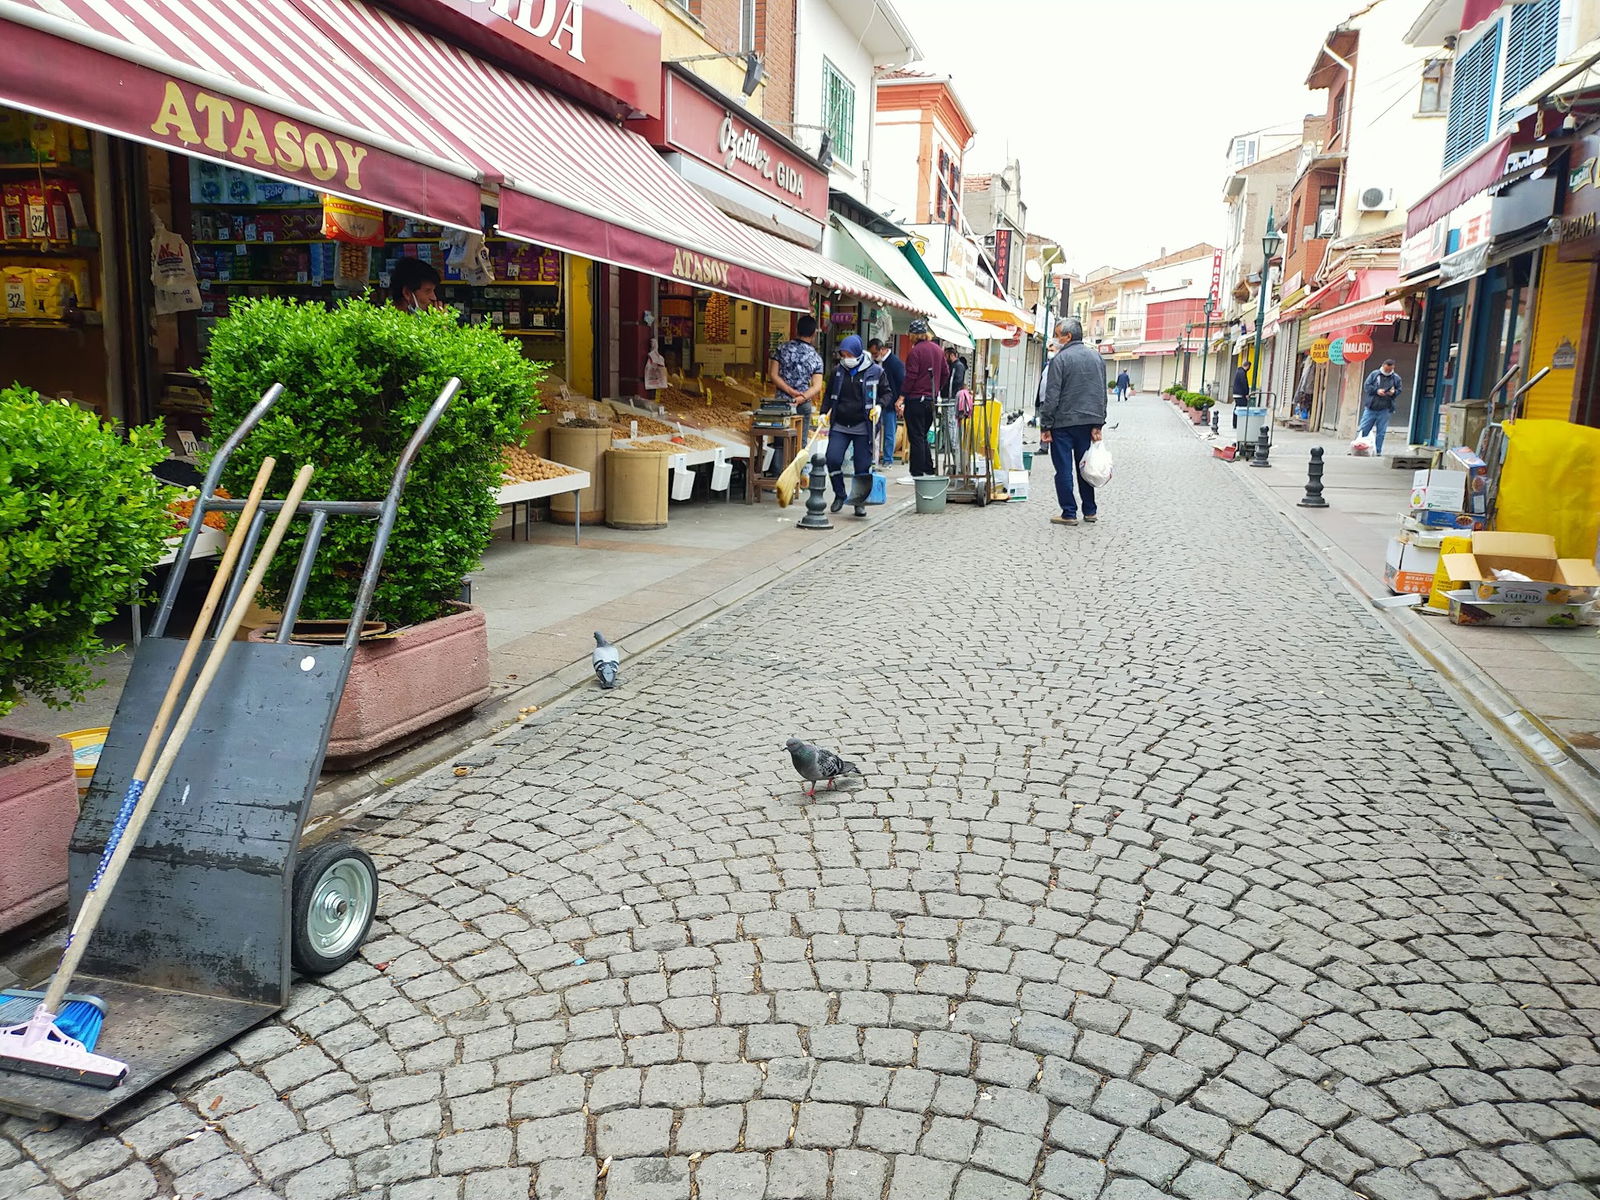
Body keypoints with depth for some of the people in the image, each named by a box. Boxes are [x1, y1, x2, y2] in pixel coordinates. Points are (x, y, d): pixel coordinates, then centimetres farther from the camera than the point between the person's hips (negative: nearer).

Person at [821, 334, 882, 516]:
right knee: (833, 459, -10)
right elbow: (829, 395, 17)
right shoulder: (837, 371, 7)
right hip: (839, 426, 3)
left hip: (863, 427, -3)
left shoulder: (875, 371, -3)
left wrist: (879, 406, -14)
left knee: (863, 466, 1)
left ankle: (860, 502, 15)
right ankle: (839, 495, 11)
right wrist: (824, 413, 4)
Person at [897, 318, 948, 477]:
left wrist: (901, 398, -15)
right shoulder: (937, 349, 11)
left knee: (916, 437, -3)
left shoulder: (915, 351, -12)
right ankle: (929, 470, 16)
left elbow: (911, 376, -16)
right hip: (931, 400, 7)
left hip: (916, 399, -7)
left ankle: (917, 473, -3)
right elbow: (946, 372, 16)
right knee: (923, 436, 17)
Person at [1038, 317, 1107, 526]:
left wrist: (1045, 426, -9)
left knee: (1064, 469, 1)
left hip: (1064, 423, -6)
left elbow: (1051, 397, -13)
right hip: (1089, 422, 6)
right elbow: (1102, 394, 11)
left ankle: (1069, 513, 2)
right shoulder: (1097, 358, 10)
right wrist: (1099, 424, 13)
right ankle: (1090, 511, 20)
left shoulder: (1060, 359, -10)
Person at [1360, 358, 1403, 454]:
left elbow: (1399, 390, 12)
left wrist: (1394, 392, -11)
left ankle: (1378, 451, 10)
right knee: (1364, 430, 2)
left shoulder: (1396, 378, 7)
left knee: (1381, 432, 3)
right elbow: (1366, 386, 0)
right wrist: (1376, 391, -15)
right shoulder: (1374, 374, 3)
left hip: (1385, 410, 1)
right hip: (1371, 407, 0)